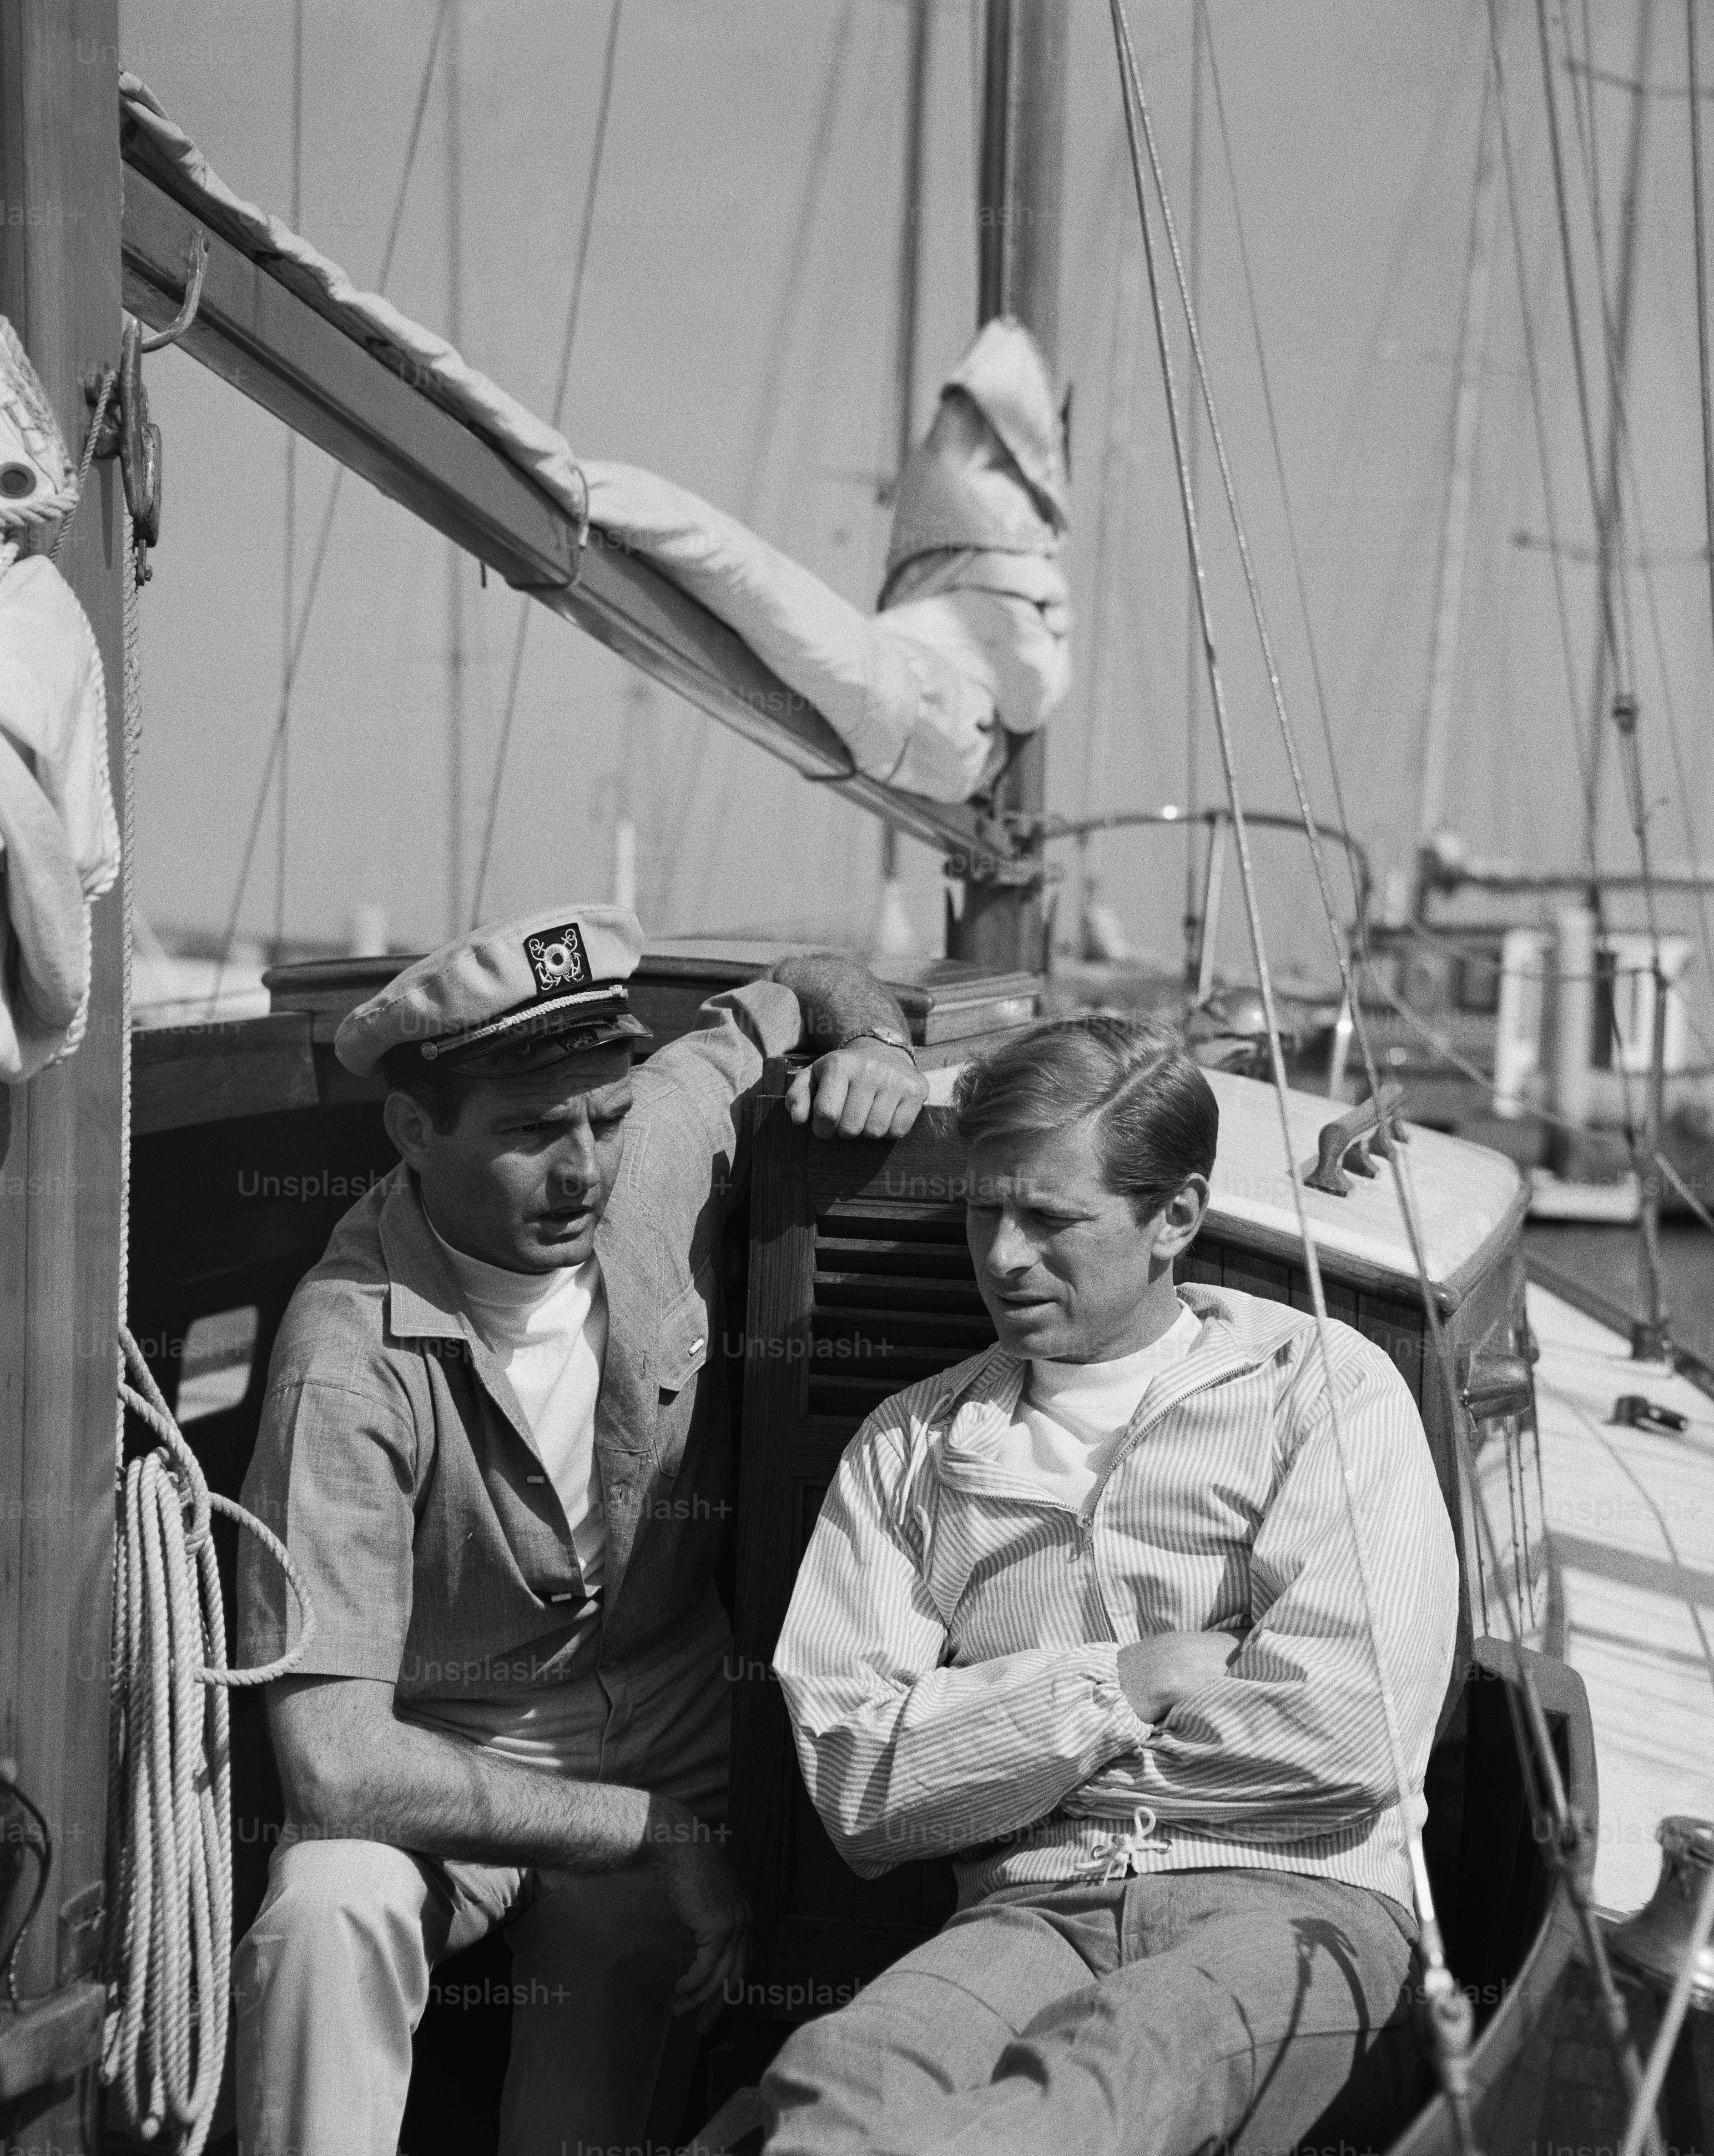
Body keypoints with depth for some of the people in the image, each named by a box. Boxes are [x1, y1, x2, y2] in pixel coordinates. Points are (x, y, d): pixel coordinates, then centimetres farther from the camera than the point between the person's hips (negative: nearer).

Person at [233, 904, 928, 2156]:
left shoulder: (664, 1137, -13)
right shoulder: (354, 1359, -26)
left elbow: (808, 990, 12)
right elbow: (336, 1762, -30)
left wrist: (874, 1046, -13)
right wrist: (655, 1832, -24)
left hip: (674, 1726, 3)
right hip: (447, 1771, -3)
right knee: (329, 1915, -33)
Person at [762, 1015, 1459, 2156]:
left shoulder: (1324, 1387, 8)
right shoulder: (907, 1451, 18)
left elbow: (1351, 1736, -7)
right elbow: (855, 1789, 5)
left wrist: (998, 1727, 2)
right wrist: (1136, 1681, -3)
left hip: (1291, 1901, -2)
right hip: (1030, 1913, 3)